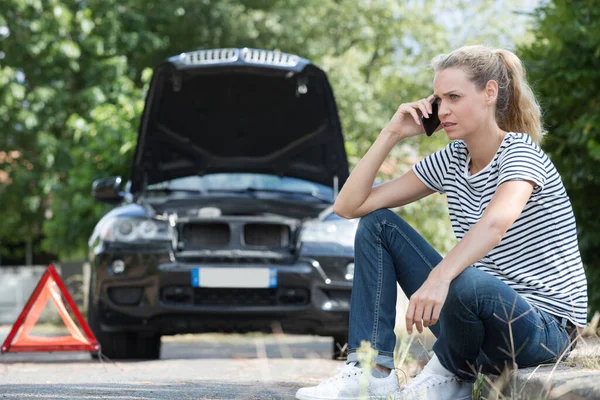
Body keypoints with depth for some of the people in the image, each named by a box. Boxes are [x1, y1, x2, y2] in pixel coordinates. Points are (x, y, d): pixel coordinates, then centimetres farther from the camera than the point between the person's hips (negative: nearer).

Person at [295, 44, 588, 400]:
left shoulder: (520, 151, -14)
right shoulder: (450, 161, 7)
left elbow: (498, 221, -38)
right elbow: (349, 205, 6)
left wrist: (439, 277, -52)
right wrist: (391, 134, -2)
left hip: (545, 327, -7)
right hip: (480, 308, 7)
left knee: (467, 284, -41)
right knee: (377, 224, 3)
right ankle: (372, 371, -9)